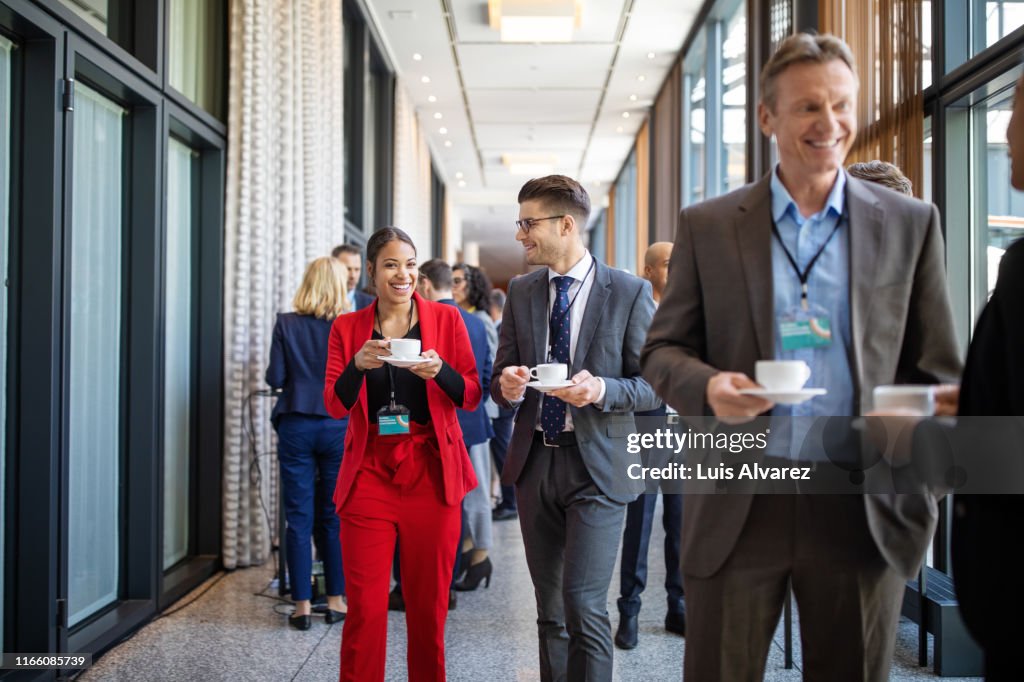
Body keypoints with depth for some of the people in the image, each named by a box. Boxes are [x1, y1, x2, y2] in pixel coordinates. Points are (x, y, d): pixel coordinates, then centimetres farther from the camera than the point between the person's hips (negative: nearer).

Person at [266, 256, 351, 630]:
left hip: (296, 426, 0)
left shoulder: (286, 324, -2)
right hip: (338, 426, 0)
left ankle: (302, 604, 8)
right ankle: (336, 600, 17)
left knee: (299, 518, 5)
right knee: (336, 516, 10)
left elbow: (275, 377, -3)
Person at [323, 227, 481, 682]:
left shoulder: (446, 319, 4)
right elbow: (335, 405, 1)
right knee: (365, 606, -1)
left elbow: (472, 397, 2)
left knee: (429, 602, 7)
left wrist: (439, 370, -18)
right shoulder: (347, 328, 7)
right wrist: (358, 364, -18)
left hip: (431, 473, 0)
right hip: (369, 473, 0)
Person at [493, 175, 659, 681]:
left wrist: (602, 389, -23)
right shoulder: (522, 291, 8)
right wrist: (508, 386, -12)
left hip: (596, 467, -5)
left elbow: (653, 386, -5)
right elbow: (500, 378, 11)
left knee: (583, 605, -10)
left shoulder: (630, 293, -5)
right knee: (550, 609, 14)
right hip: (534, 463, 5)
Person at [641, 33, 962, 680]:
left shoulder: (911, 223, 5)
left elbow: (936, 371, 6)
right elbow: (663, 350, 5)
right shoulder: (707, 226, 3)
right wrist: (707, 386, -16)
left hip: (864, 508, 1)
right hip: (738, 505, 0)